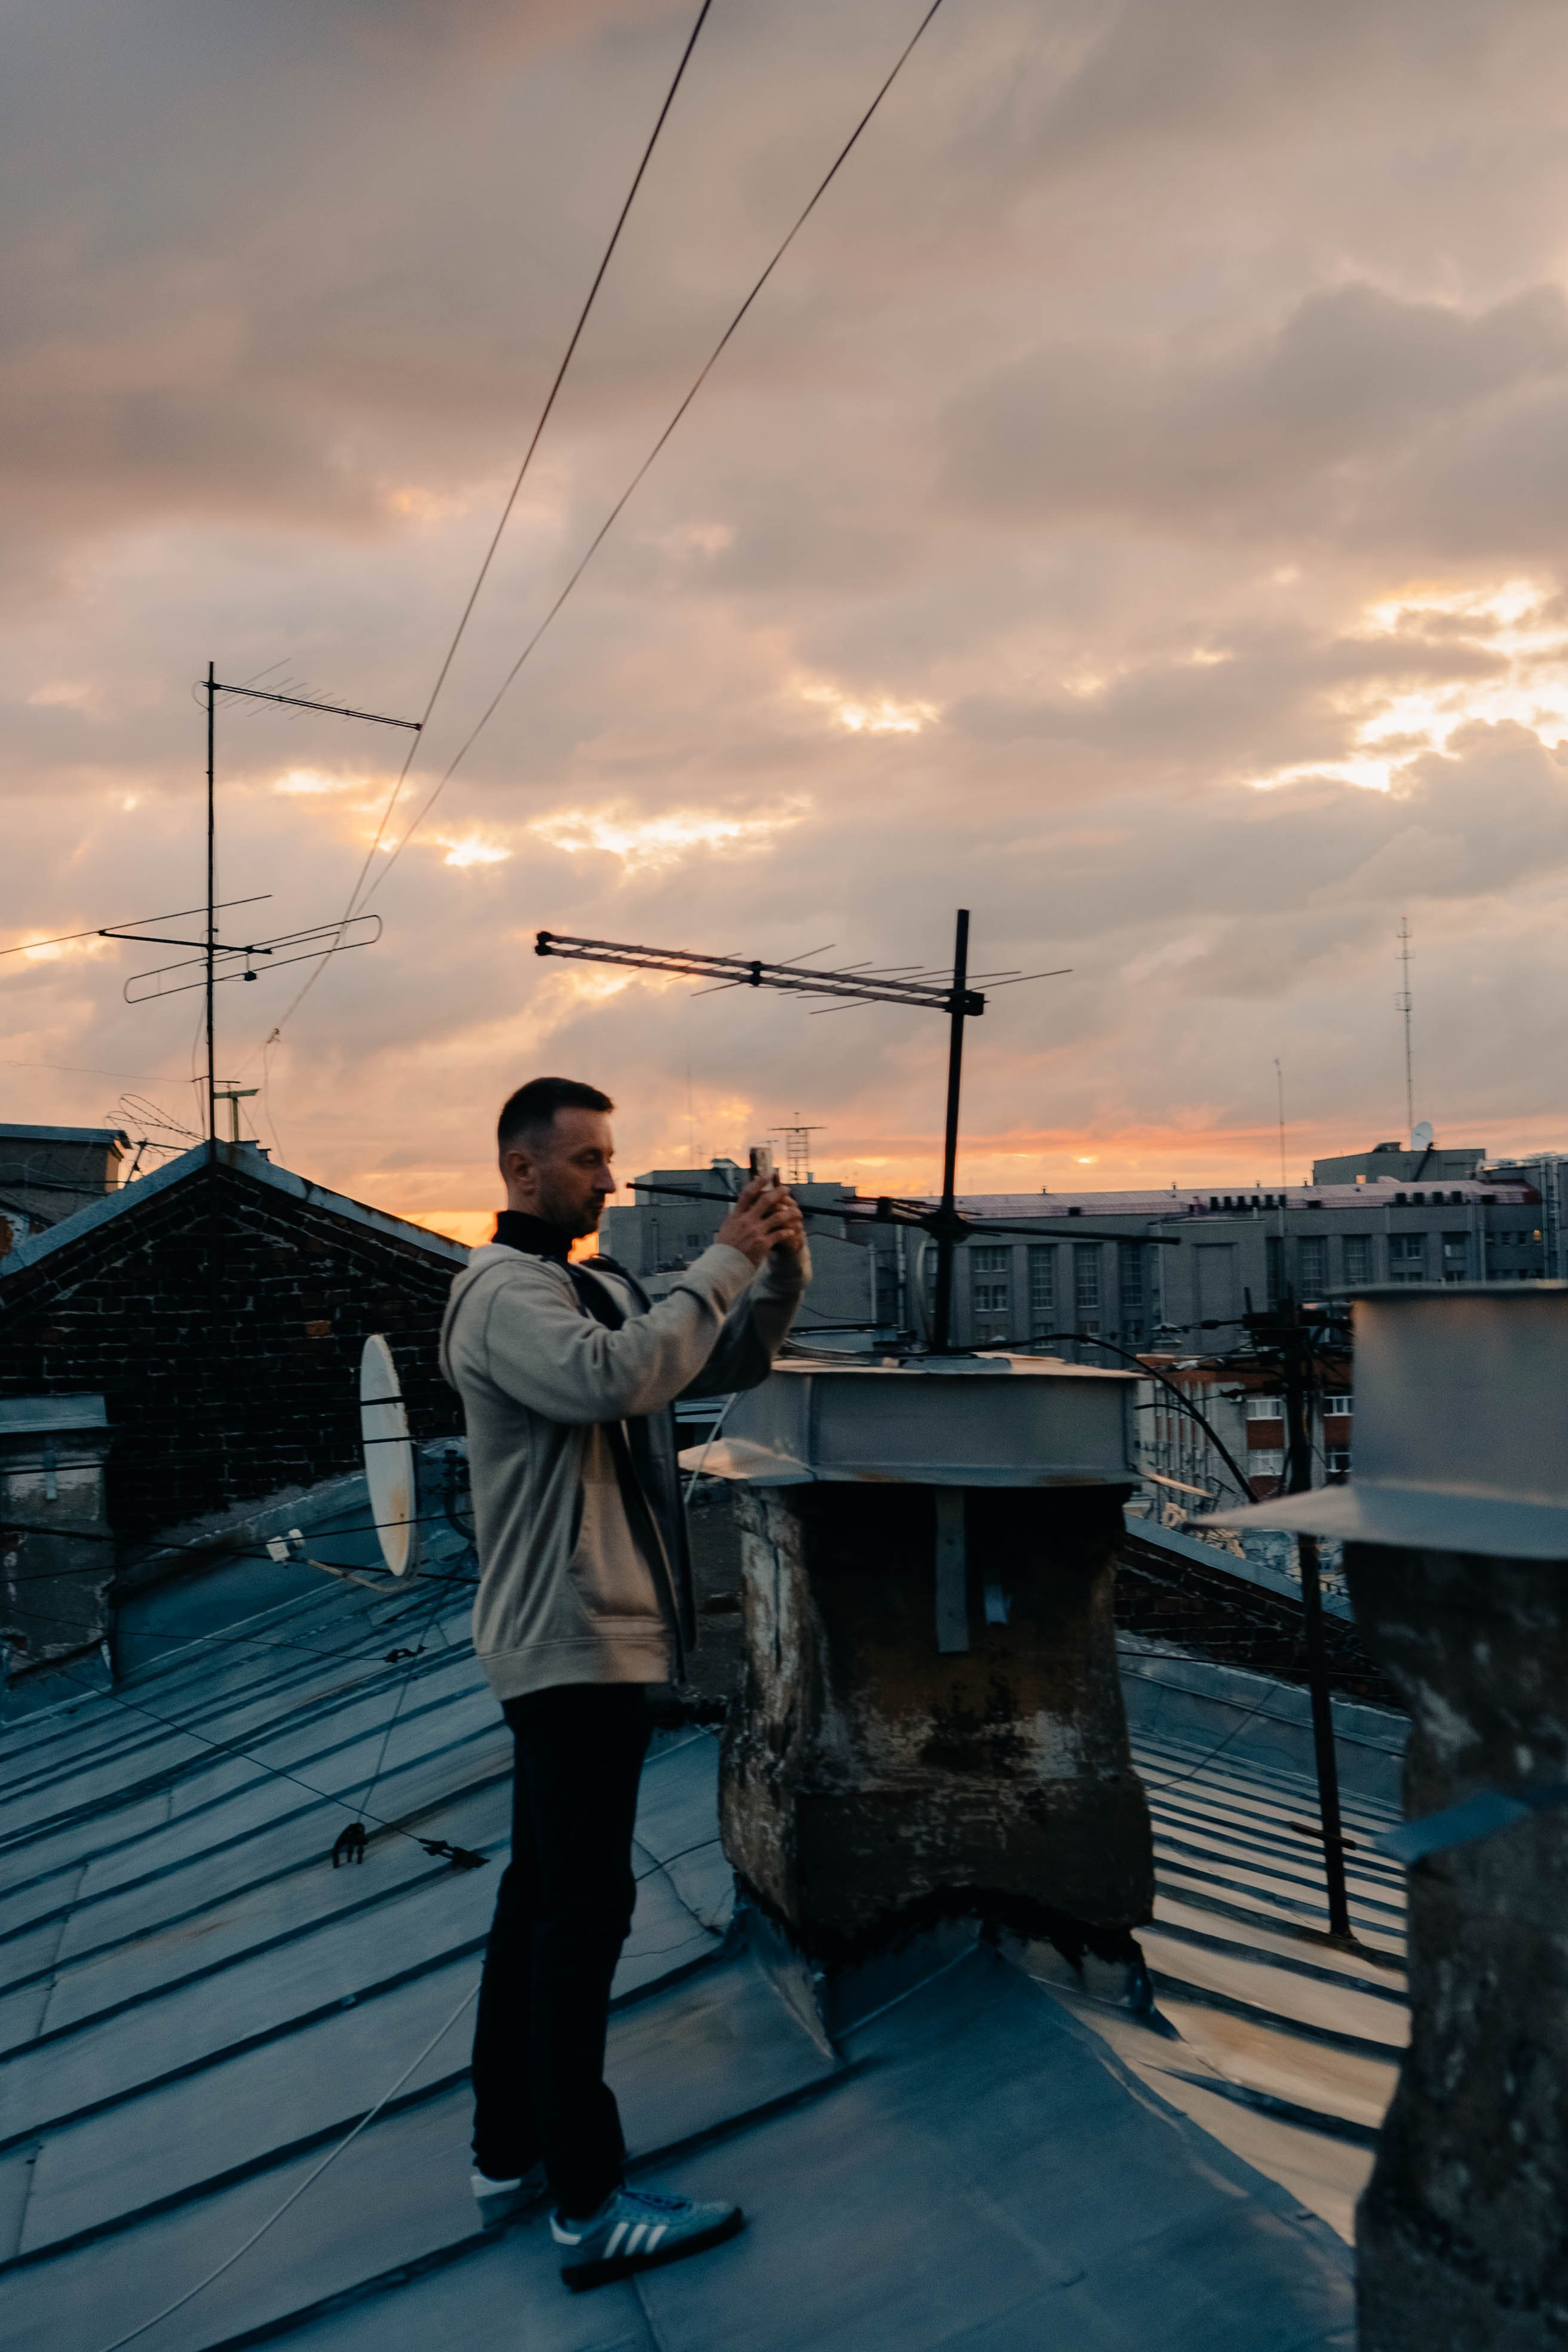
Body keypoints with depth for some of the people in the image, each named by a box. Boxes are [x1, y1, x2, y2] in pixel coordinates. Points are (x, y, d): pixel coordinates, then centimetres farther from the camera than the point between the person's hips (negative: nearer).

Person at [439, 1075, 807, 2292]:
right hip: (573, 1641, -10)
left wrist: (780, 1274, -6)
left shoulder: (603, 1287, 14)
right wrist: (724, 1259, -25)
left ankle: (508, 2155, 29)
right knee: (587, 1907, -3)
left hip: (593, 1638, 10)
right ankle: (588, 2206, 9)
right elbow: (616, 1377, -33)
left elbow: (723, 1367, 11)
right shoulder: (504, 1293, -14)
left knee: (541, 1896, 16)